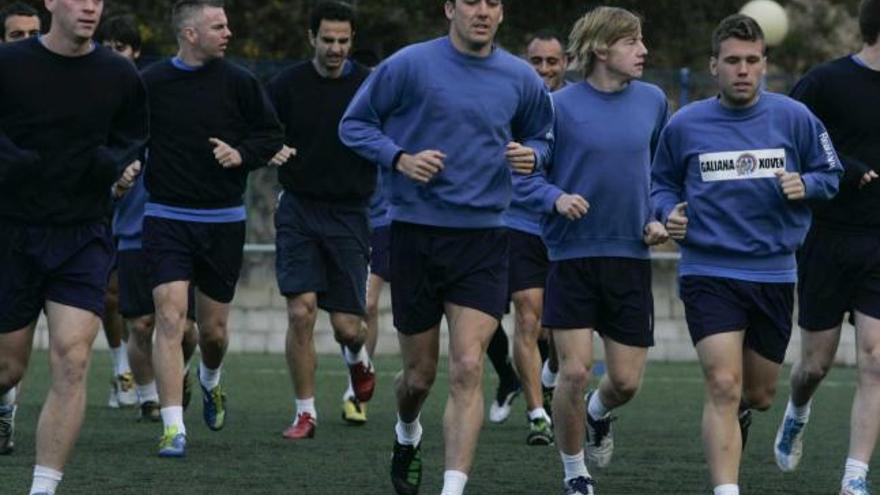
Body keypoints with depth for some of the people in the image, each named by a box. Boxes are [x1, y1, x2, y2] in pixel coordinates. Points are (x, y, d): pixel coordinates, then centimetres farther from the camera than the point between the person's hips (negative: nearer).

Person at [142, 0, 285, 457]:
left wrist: (242, 154, -9)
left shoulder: (239, 83, 0)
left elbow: (272, 135, 8)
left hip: (223, 221, 2)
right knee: (170, 319, -14)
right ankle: (174, 430, -14)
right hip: (166, 219, -2)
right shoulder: (150, 84, -3)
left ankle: (210, 381, 46)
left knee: (214, 328, 11)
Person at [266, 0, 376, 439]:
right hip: (299, 209, 0)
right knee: (301, 312, -12)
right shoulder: (287, 85, -1)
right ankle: (305, 412, 0)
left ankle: (358, 360, 36)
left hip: (349, 213, 0)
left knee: (347, 326, -2)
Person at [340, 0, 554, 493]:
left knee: (468, 369, -13)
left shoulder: (521, 79, 4)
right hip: (416, 232, -1)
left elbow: (540, 136, 21)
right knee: (420, 374, 10)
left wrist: (531, 155, -3)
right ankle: (407, 435, 44)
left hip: (484, 236, 1)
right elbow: (354, 124, 2)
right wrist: (400, 158, -14)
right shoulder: (410, 65, -5)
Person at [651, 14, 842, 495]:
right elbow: (661, 183, 14)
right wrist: (669, 212, -7)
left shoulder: (794, 118, 1)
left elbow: (831, 174, 9)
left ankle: (736, 422, 51)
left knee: (759, 395, 14)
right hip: (708, 272, -2)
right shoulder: (684, 125, -1)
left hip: (774, 273, 2)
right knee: (724, 387, -18)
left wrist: (804, 185, -12)